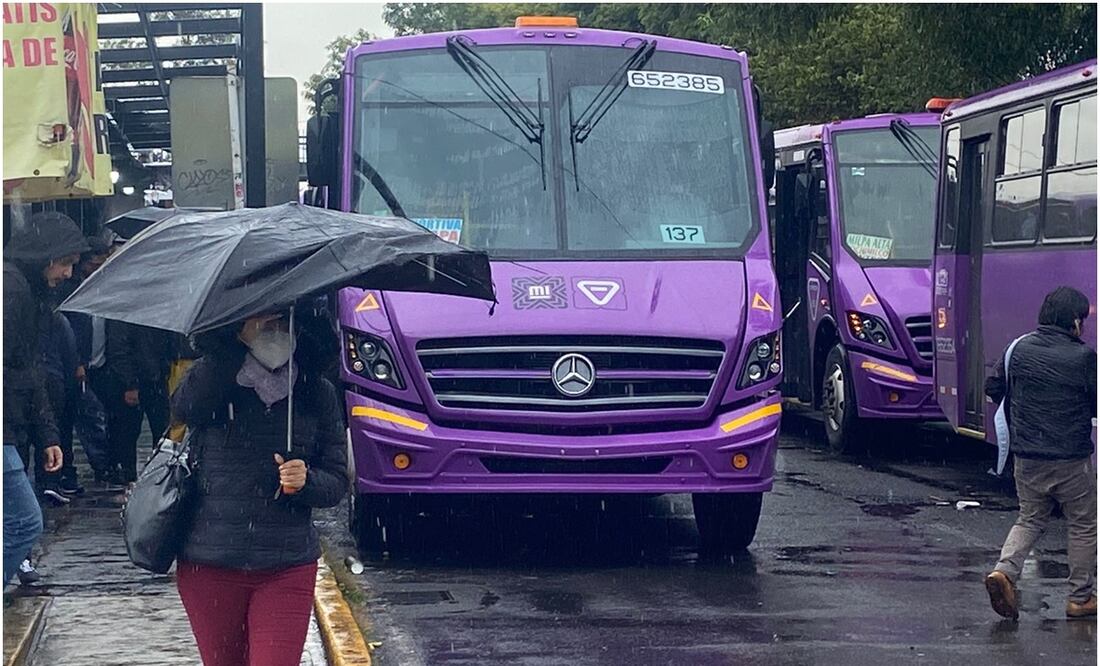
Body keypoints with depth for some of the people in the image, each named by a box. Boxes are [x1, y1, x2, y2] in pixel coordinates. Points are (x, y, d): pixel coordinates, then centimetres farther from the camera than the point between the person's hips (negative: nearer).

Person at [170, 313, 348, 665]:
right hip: (209, 567, 0)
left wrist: (305, 481, -17)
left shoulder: (318, 393, 4)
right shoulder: (214, 378, -1)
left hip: (288, 569, 0)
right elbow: (184, 409, -26)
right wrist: (237, 342, -31)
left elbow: (337, 481, 6)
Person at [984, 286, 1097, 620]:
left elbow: (993, 388, 10)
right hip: (1071, 459, -4)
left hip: (1026, 457, 4)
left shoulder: (1019, 349, -1)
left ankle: (1004, 570, -5)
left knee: (1030, 519, 19)